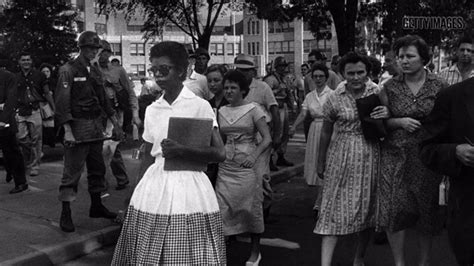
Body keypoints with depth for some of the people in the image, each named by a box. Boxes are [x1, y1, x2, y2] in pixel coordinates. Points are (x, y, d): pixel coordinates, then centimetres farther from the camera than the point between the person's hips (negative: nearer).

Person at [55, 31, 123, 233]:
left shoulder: (95, 72, 15)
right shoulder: (68, 70, -7)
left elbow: (103, 100, 21)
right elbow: (62, 102, -13)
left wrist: (115, 124, 16)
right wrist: (67, 131, -21)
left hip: (96, 126, 7)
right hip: (77, 127, -7)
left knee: (97, 168, 14)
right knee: (72, 171, -5)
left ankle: (96, 206, 28)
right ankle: (65, 214, 2)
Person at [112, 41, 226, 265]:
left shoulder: (200, 106, -5)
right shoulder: (152, 110, 9)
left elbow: (220, 154, -10)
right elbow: (147, 158, 15)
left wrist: (182, 150, -20)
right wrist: (139, 193, 11)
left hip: (189, 188, -4)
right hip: (154, 186, 4)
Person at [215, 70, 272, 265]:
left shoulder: (253, 110, -4)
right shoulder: (222, 111, 10)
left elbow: (267, 138, -9)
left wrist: (254, 156, -22)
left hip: (246, 165, -4)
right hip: (226, 166, 4)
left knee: (250, 207, 5)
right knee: (222, 209, -2)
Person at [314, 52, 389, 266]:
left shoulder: (377, 93, 1)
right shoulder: (334, 98, -4)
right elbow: (325, 133, 6)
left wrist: (388, 114, -15)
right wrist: (320, 163, 11)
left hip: (369, 156, 2)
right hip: (341, 157, -2)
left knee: (366, 208, 11)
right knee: (335, 209, -5)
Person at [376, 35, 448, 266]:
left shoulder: (438, 86, 0)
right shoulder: (390, 86, 3)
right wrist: (400, 122, -12)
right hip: (395, 155, 1)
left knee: (426, 210, 6)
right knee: (395, 210, -3)